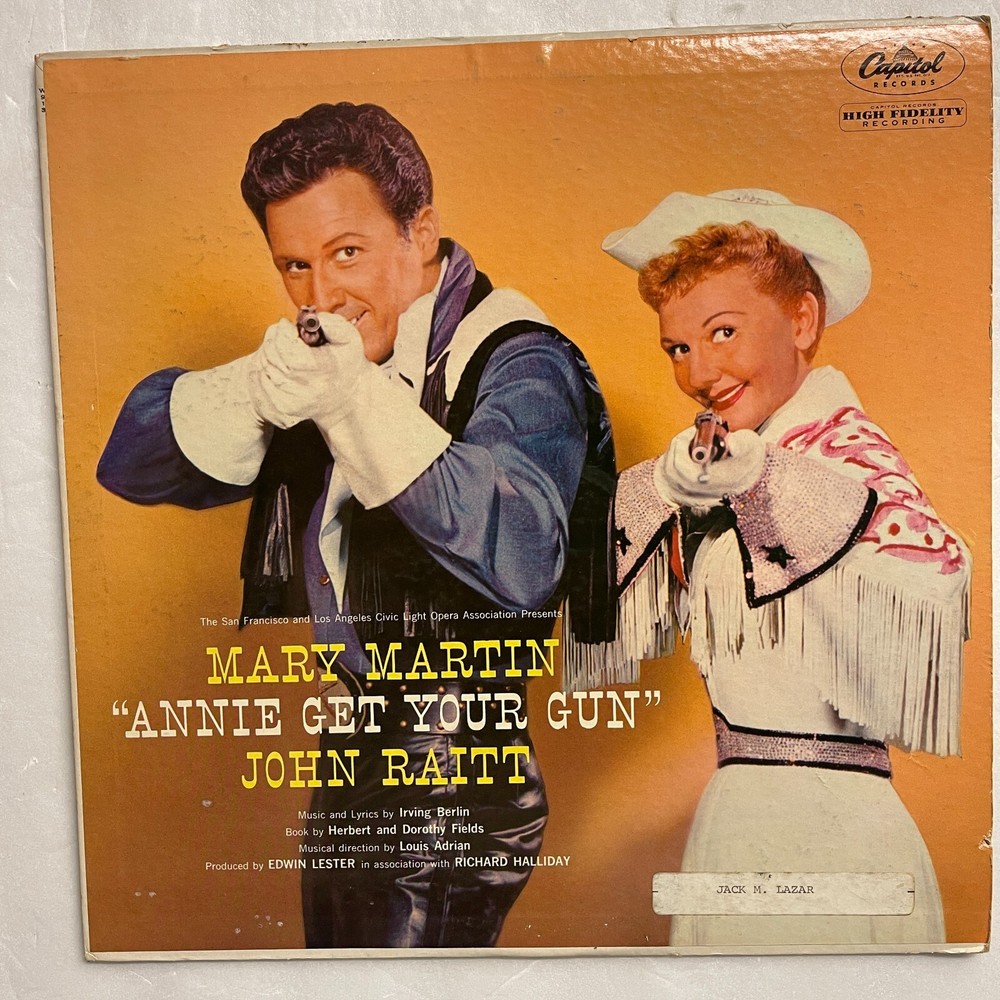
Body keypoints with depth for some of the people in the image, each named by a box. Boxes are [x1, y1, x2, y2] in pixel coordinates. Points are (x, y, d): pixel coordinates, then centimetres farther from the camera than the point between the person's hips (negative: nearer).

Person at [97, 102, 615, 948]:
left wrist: (359, 402, -39)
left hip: (457, 780, -7)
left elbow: (522, 562, -33)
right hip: (352, 756, 8)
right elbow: (131, 463, 1)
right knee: (336, 943, 24)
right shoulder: (326, 360, 6)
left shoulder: (519, 364, -15)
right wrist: (257, 390, -19)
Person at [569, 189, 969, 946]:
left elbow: (937, 577, -29)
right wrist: (660, 492, -12)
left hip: (827, 819, -6)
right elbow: (614, 614, 4)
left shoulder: (849, 450, -11)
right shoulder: (728, 465, 7)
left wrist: (771, 480, -29)